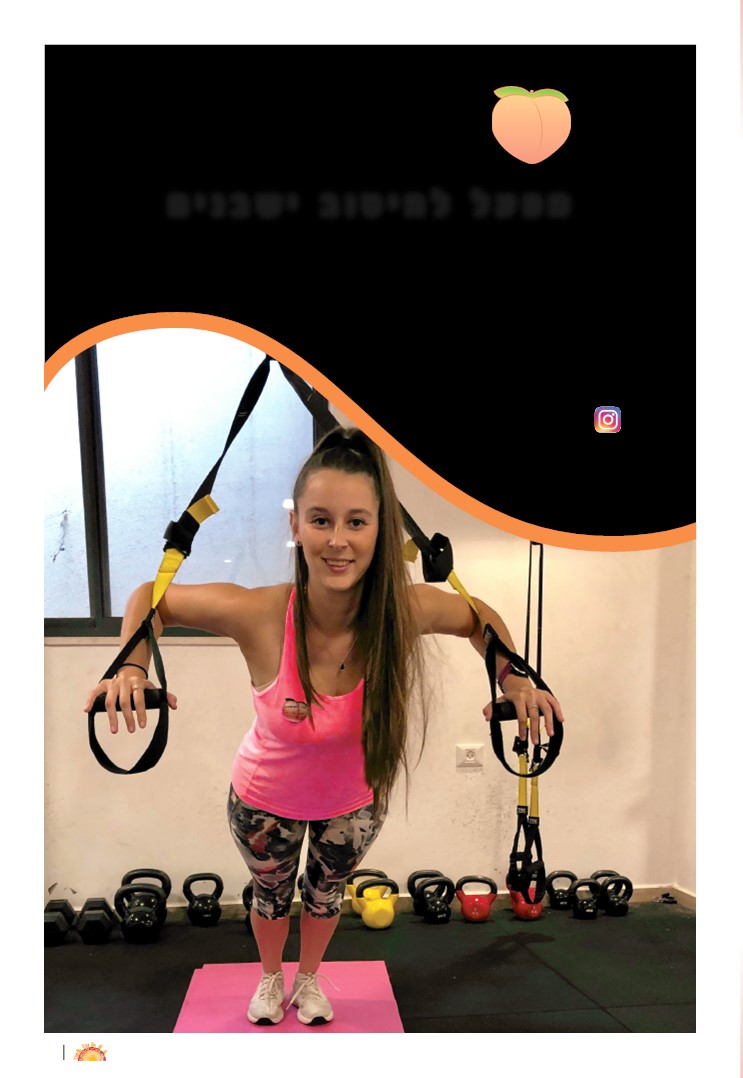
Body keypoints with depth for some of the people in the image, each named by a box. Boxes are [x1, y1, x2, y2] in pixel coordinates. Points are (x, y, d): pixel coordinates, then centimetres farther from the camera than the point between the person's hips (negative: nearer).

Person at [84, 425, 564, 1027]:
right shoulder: (257, 615, -37)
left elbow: (480, 618, -10)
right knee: (271, 893, 29)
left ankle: (309, 979, 62)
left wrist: (512, 678, -25)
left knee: (328, 891, 30)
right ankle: (272, 978, 62)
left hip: (355, 800, 1)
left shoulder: (407, 610, -33)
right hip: (267, 800, -1)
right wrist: (133, 668, -35)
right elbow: (151, 598, -19)